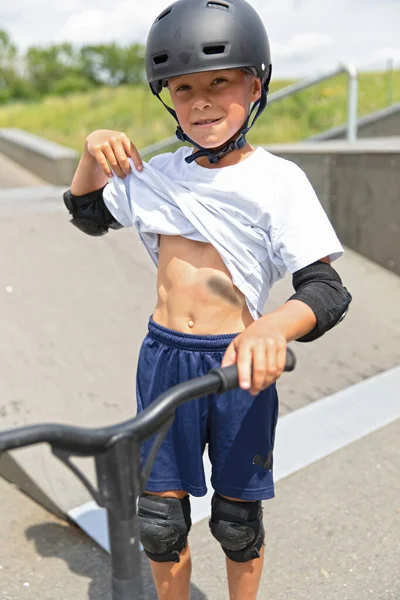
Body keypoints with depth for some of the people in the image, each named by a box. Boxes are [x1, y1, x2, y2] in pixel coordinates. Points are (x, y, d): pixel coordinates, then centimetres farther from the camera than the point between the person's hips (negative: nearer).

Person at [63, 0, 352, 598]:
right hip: (163, 357, 3)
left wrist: (274, 327, -37)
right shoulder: (157, 174, 5)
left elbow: (326, 287, -15)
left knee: (237, 524, 14)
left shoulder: (278, 180, -9)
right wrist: (93, 155, 0)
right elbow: (88, 216, 20)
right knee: (160, 523, 13)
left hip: (237, 365, -3)